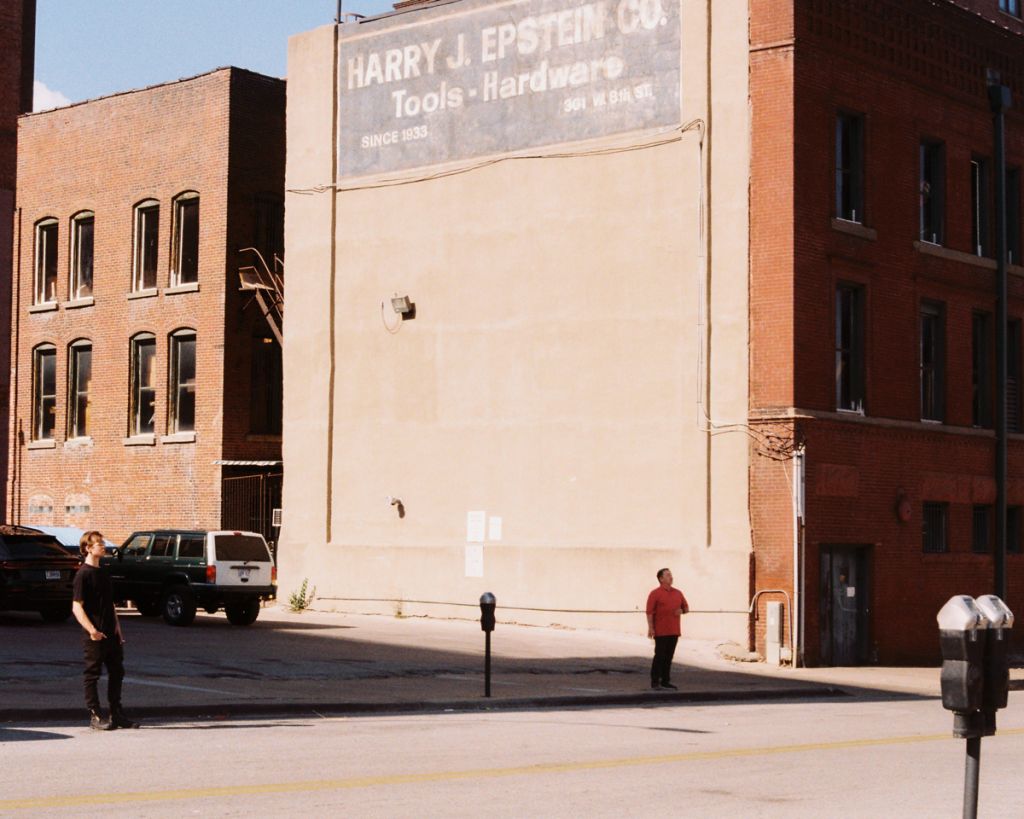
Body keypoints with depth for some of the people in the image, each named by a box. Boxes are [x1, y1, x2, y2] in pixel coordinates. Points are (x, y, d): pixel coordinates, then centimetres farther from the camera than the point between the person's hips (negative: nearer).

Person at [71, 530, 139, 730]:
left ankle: (117, 714, 19)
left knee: (117, 672, 11)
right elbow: (77, 607, -16)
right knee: (92, 676, 1)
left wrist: (117, 626, 11)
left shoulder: (103, 573, 14)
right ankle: (95, 716, 6)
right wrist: (91, 630, -25)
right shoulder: (83, 574, -11)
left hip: (111, 633, 8)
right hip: (95, 637, -8)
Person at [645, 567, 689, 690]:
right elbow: (650, 612, -9)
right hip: (661, 631, -5)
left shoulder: (678, 593, 13)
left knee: (669, 657, 9)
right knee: (660, 656, -4)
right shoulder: (655, 594, -5)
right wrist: (650, 628, -16)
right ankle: (655, 681, 2)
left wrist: (682, 611, -3)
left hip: (674, 631, 5)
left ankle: (666, 681, 15)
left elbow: (686, 607, 21)